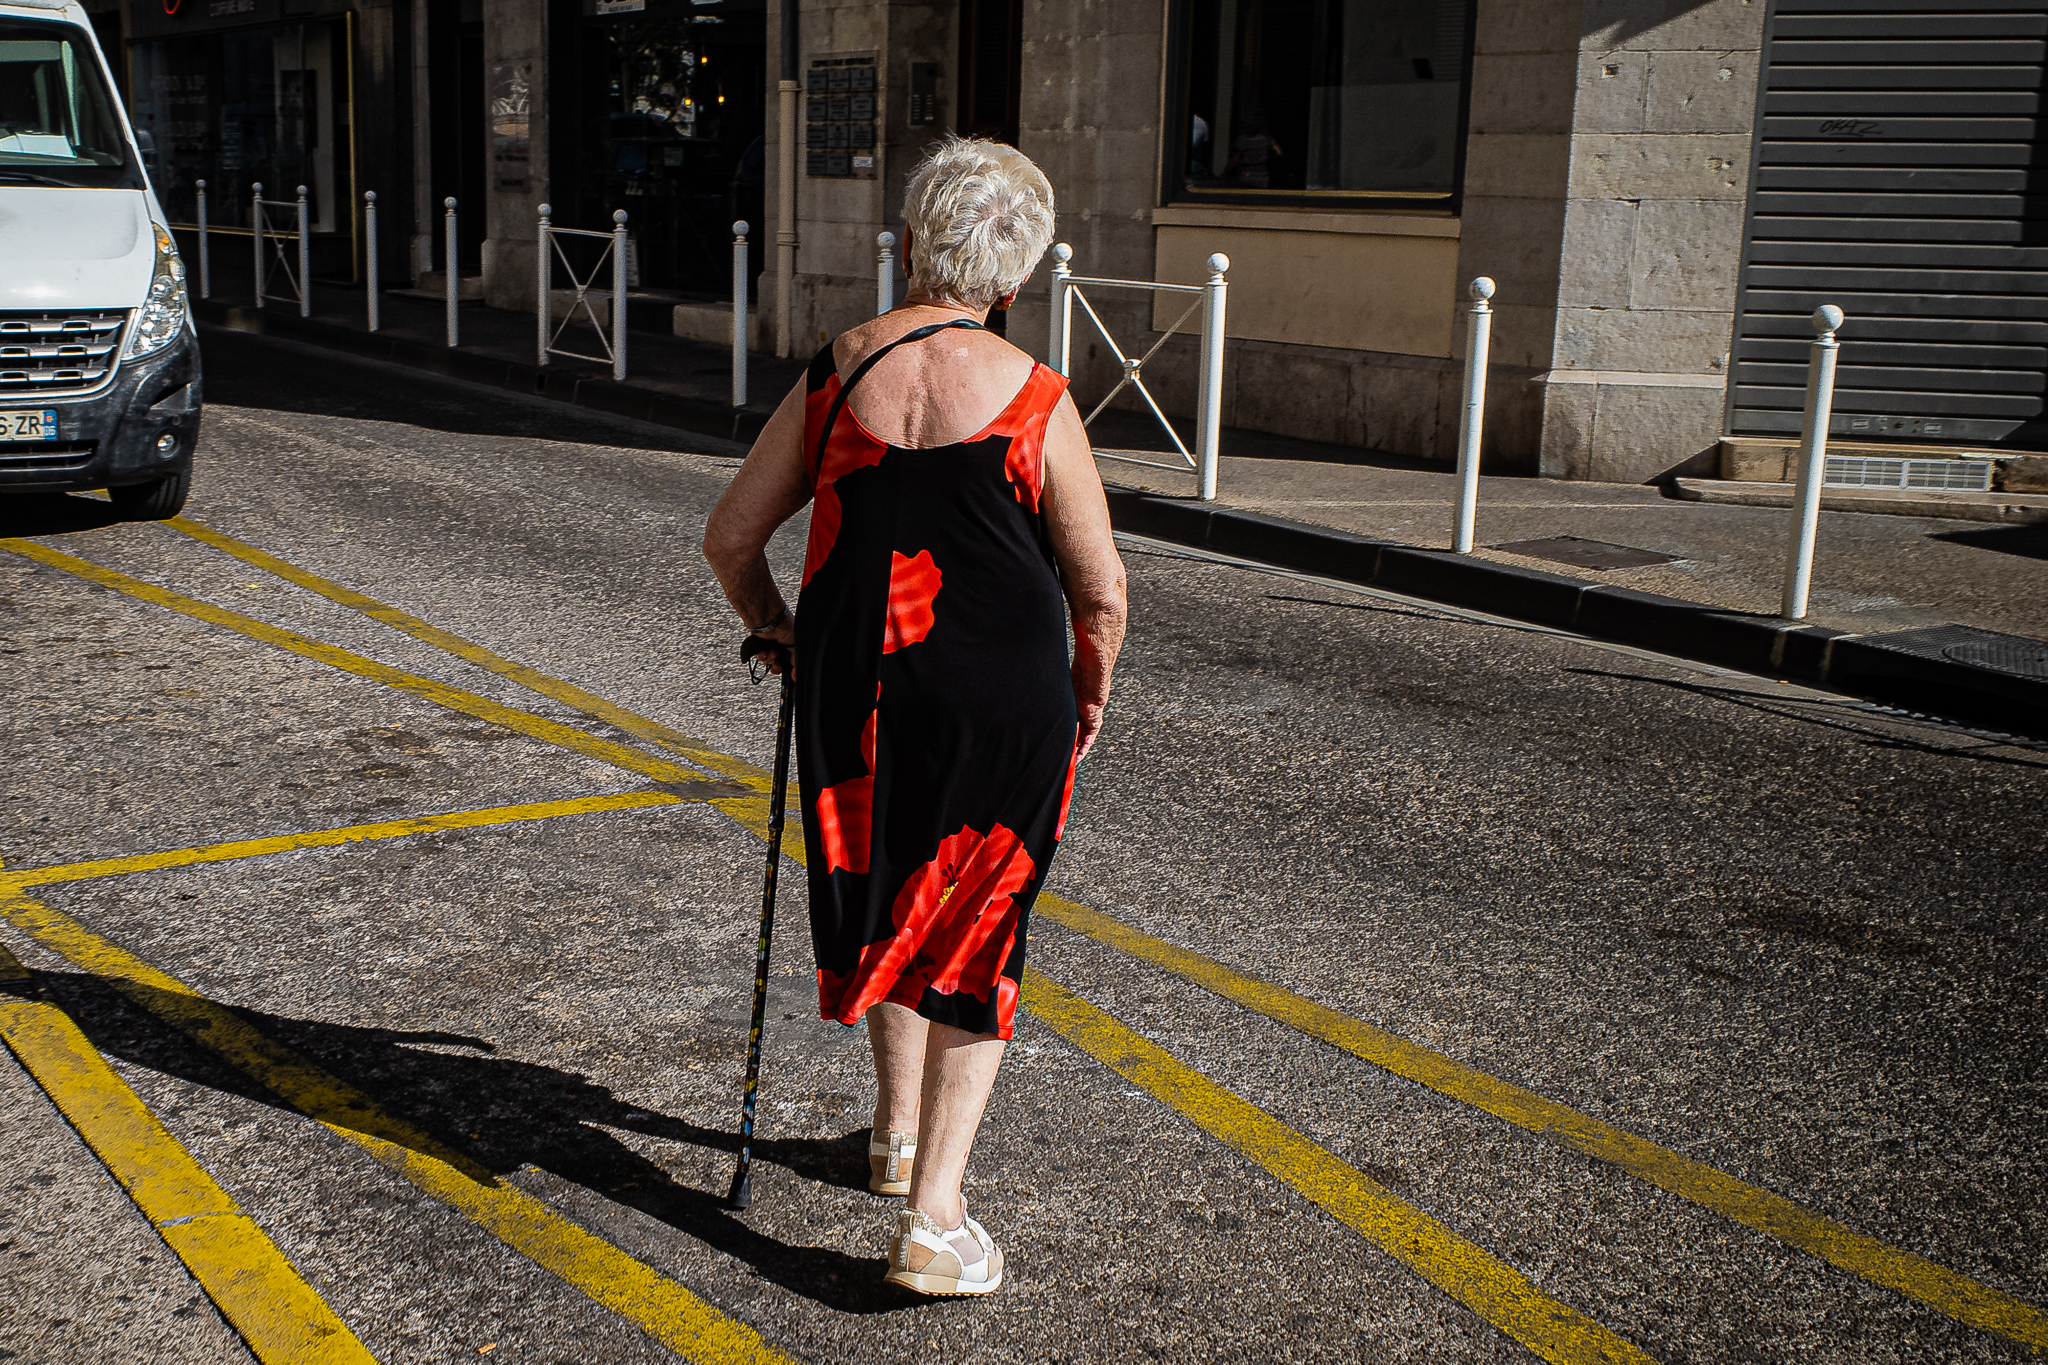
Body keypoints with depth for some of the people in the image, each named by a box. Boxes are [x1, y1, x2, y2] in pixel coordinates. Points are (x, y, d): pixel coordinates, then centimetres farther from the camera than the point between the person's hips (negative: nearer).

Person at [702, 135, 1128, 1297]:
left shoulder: (835, 374, 0)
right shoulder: (1034, 398, -9)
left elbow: (732, 535, 7)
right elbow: (1101, 589, -7)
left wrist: (776, 629, 25)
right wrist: (1091, 686, 13)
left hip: (856, 686, 4)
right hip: (1003, 695, -3)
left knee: (886, 906, 24)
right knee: (975, 936, 9)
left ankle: (900, 1135, 43)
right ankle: (933, 1222, 8)